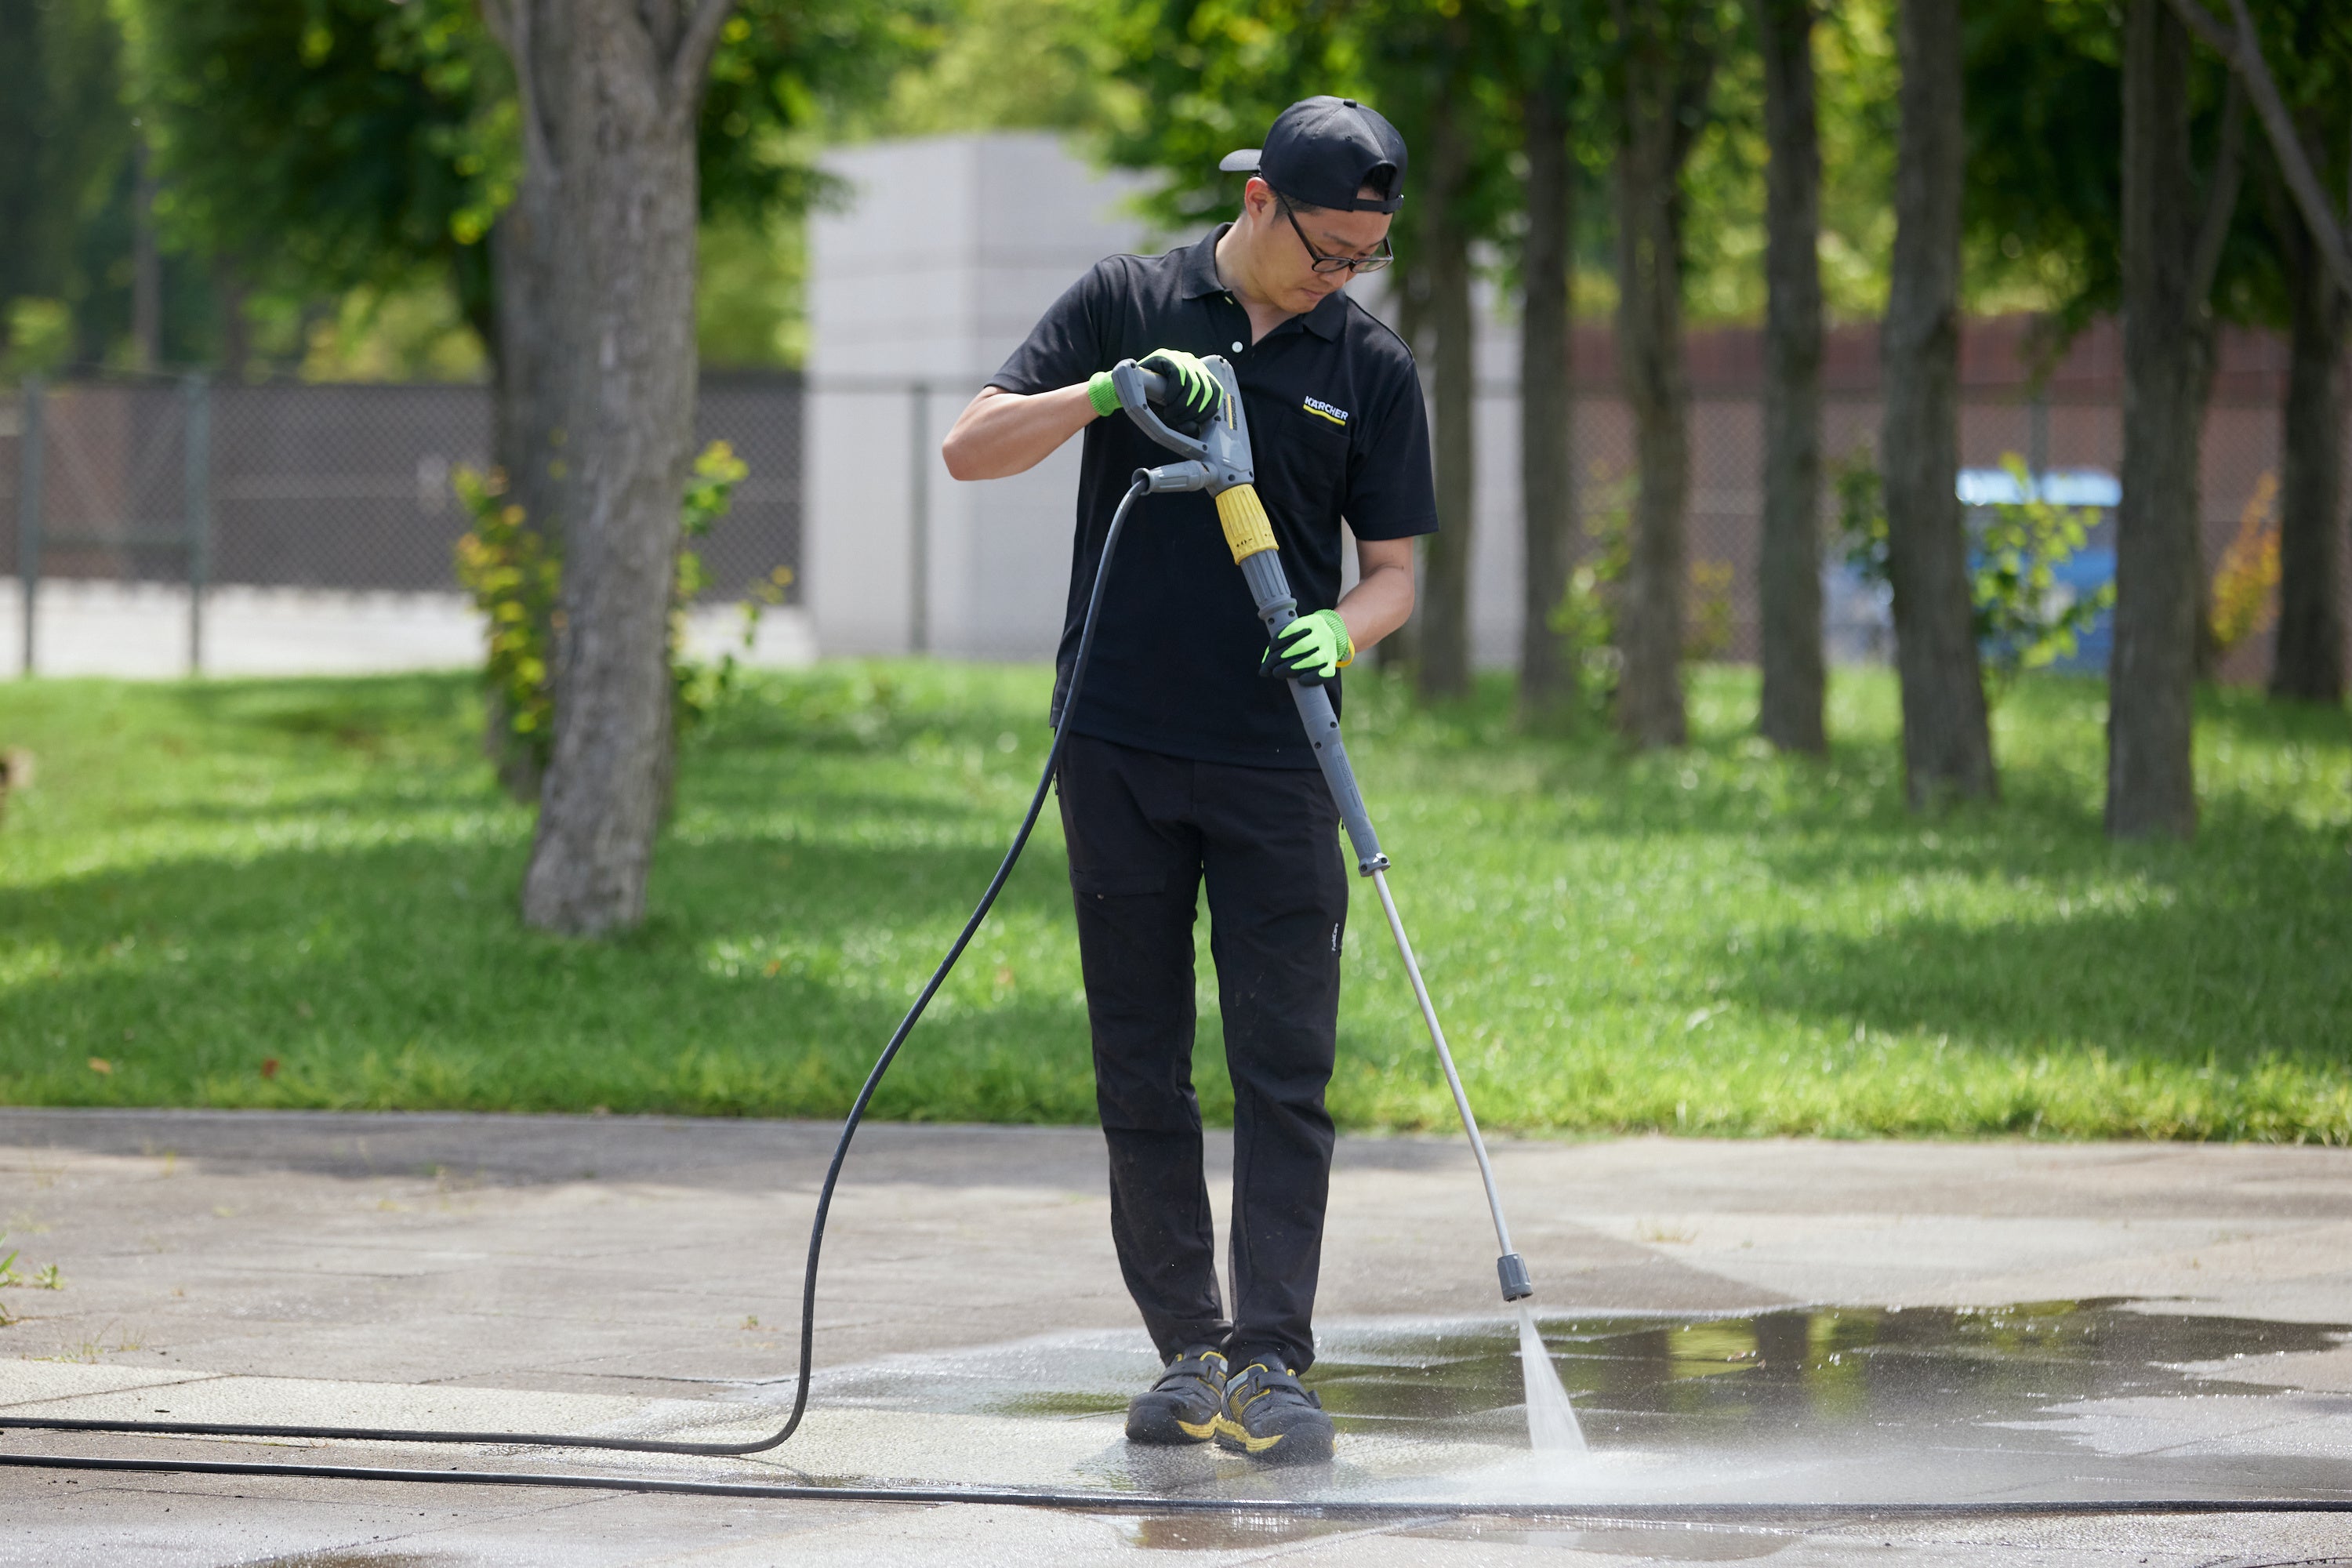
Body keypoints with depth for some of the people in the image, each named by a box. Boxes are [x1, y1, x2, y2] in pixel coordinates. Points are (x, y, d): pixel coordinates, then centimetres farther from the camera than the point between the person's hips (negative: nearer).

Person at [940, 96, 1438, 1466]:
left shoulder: (1372, 366, 3)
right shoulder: (1128, 304, 2)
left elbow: (1395, 570, 5)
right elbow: (971, 449, -3)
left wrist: (1344, 631, -17)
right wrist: (1113, 390, -19)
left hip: (1276, 760, 0)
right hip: (1120, 750, 0)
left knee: (1287, 1072, -7)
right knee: (1142, 1073, 4)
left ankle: (1273, 1368, -8)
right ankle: (1189, 1354, 13)